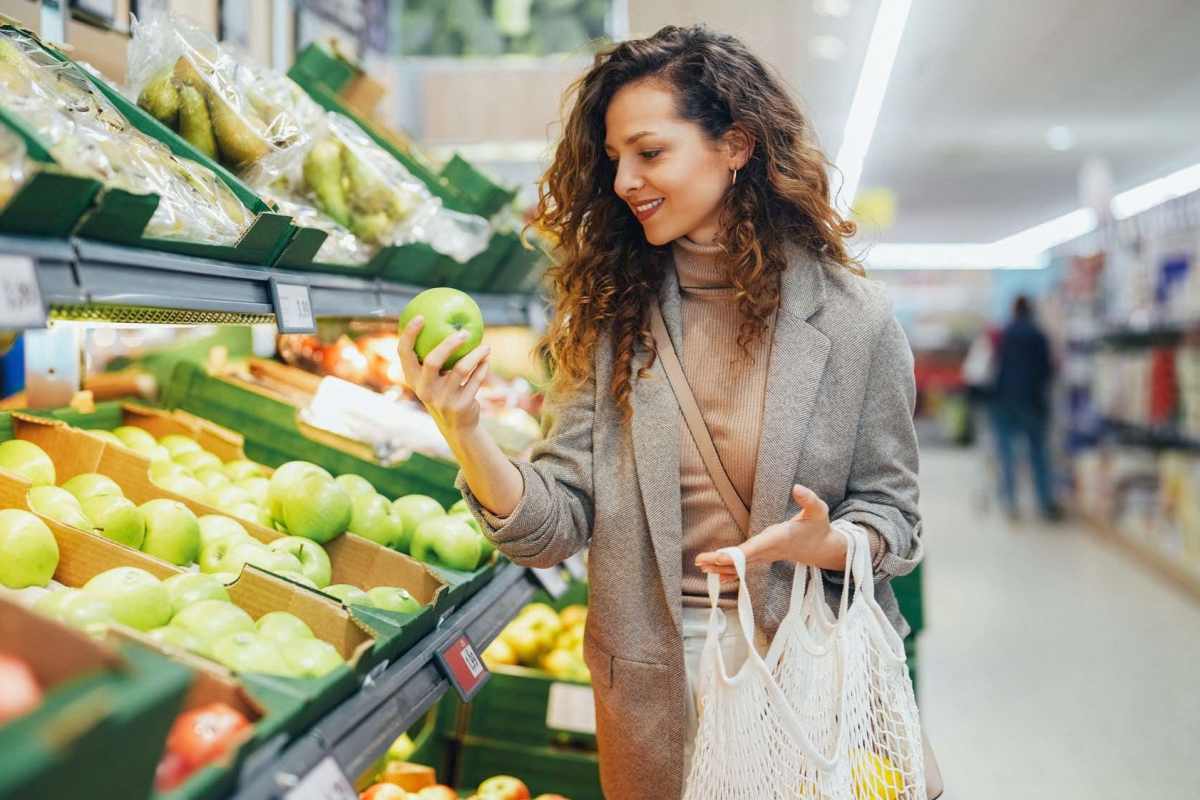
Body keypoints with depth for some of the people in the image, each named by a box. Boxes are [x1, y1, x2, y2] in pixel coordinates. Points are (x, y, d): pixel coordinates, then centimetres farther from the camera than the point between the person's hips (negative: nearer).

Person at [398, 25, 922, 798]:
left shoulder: (853, 318, -9)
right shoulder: (612, 316, -3)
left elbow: (891, 517, -3)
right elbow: (557, 524, -9)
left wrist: (821, 543, -24)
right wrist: (463, 429, -25)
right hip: (650, 672, 2)